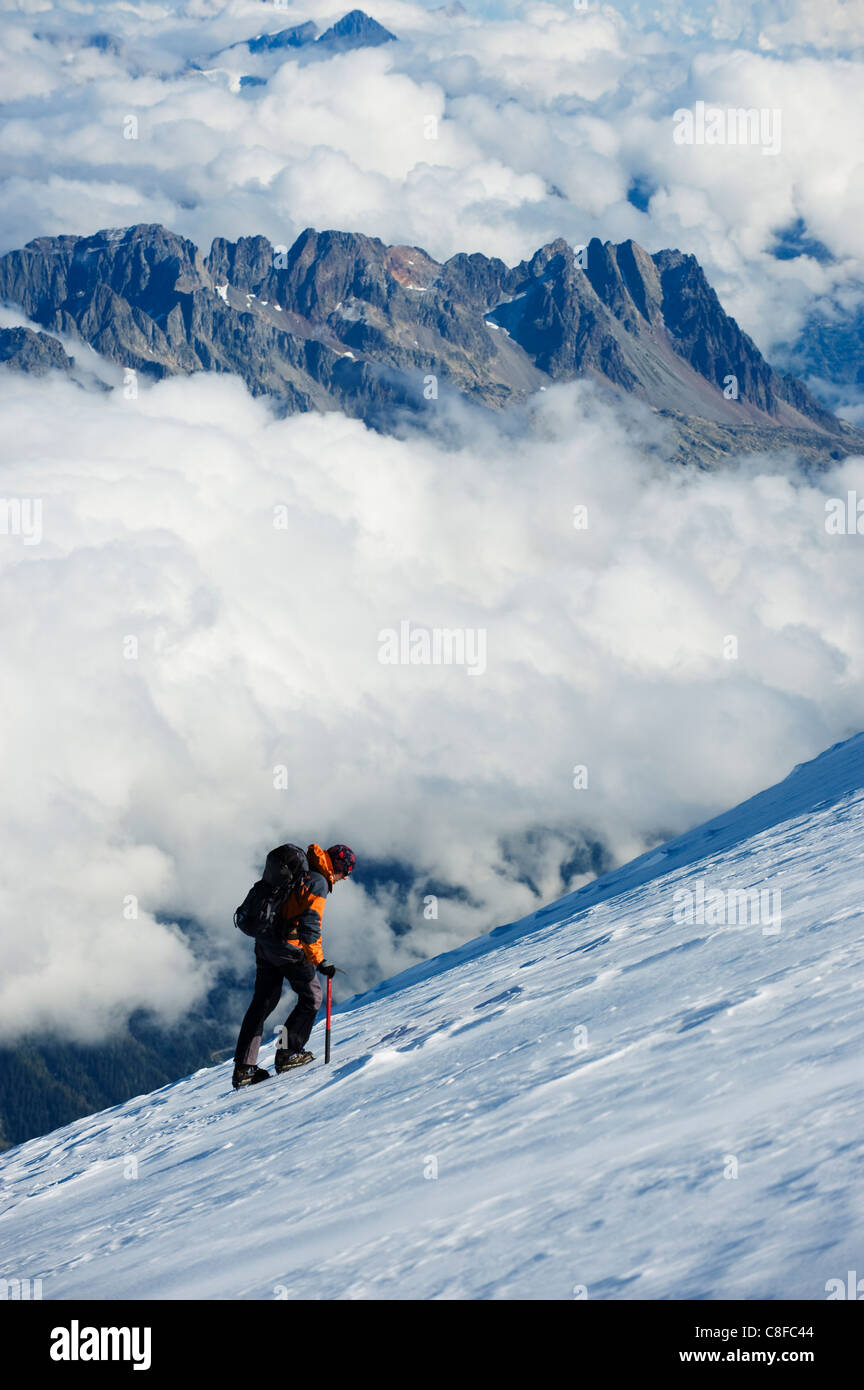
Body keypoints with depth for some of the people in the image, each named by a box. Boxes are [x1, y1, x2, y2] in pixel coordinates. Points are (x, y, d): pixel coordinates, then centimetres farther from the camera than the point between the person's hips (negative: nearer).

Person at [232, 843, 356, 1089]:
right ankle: (288, 1052, 6)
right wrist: (319, 962, -22)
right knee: (312, 997, 8)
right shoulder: (318, 883, -15)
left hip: (265, 945, 9)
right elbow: (310, 925, -24)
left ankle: (244, 1067, 12)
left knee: (263, 1002, 13)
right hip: (288, 948, -9)